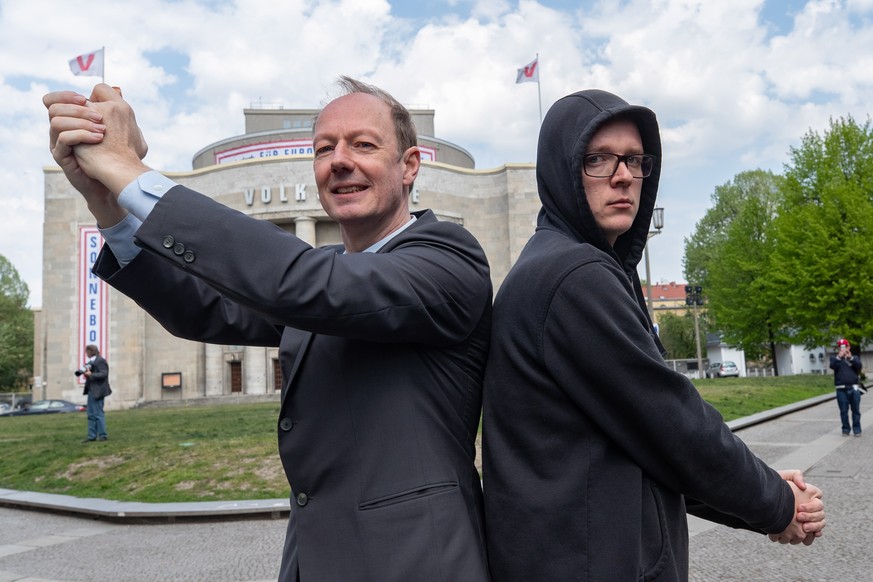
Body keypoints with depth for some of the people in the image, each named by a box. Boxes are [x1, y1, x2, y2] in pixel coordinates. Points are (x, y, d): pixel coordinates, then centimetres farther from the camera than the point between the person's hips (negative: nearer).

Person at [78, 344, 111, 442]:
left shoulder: (100, 361, -12)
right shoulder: (91, 361, 16)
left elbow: (104, 374, -21)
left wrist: (91, 375, -26)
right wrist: (81, 371, -4)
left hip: (97, 391, -10)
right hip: (92, 391, 10)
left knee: (98, 413, -5)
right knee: (91, 414, 10)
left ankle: (103, 435, 3)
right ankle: (92, 436, 15)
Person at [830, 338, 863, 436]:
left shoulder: (855, 358, 12)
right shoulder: (834, 358, 9)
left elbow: (859, 366, -8)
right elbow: (832, 366, -12)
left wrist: (850, 358, -22)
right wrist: (839, 357, -24)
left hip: (854, 388, 1)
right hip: (841, 389, -1)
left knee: (856, 410, 3)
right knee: (843, 411, 3)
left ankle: (857, 429, 12)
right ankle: (846, 429, 12)